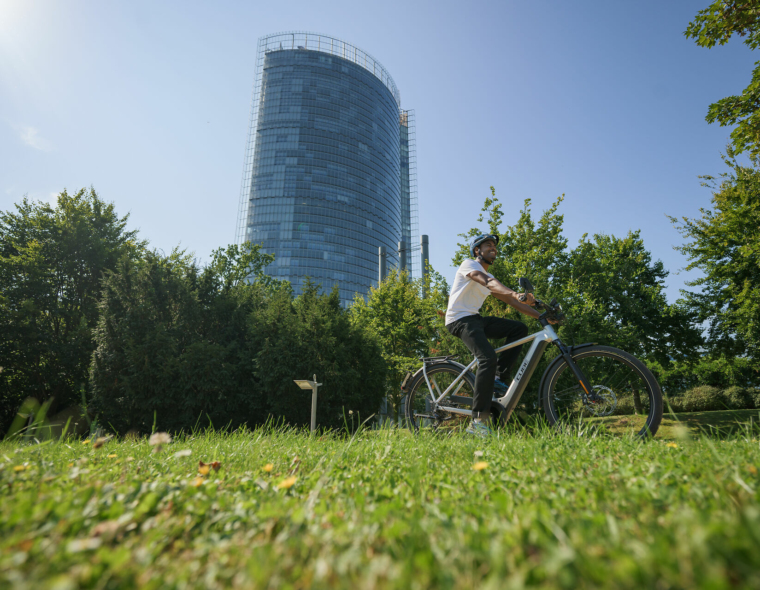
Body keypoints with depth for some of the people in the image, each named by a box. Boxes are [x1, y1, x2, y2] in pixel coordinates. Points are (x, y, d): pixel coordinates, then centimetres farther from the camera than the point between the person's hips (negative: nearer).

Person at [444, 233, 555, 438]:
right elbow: (488, 283, -26)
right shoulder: (468, 264, -4)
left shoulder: (490, 276, 21)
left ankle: (497, 378, -3)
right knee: (488, 358, -27)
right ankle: (479, 420, -24)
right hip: (460, 319, -9)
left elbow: (511, 301, 14)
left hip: (476, 319, 9)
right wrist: (516, 294, -43)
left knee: (520, 328, -2)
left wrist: (541, 316, 4)